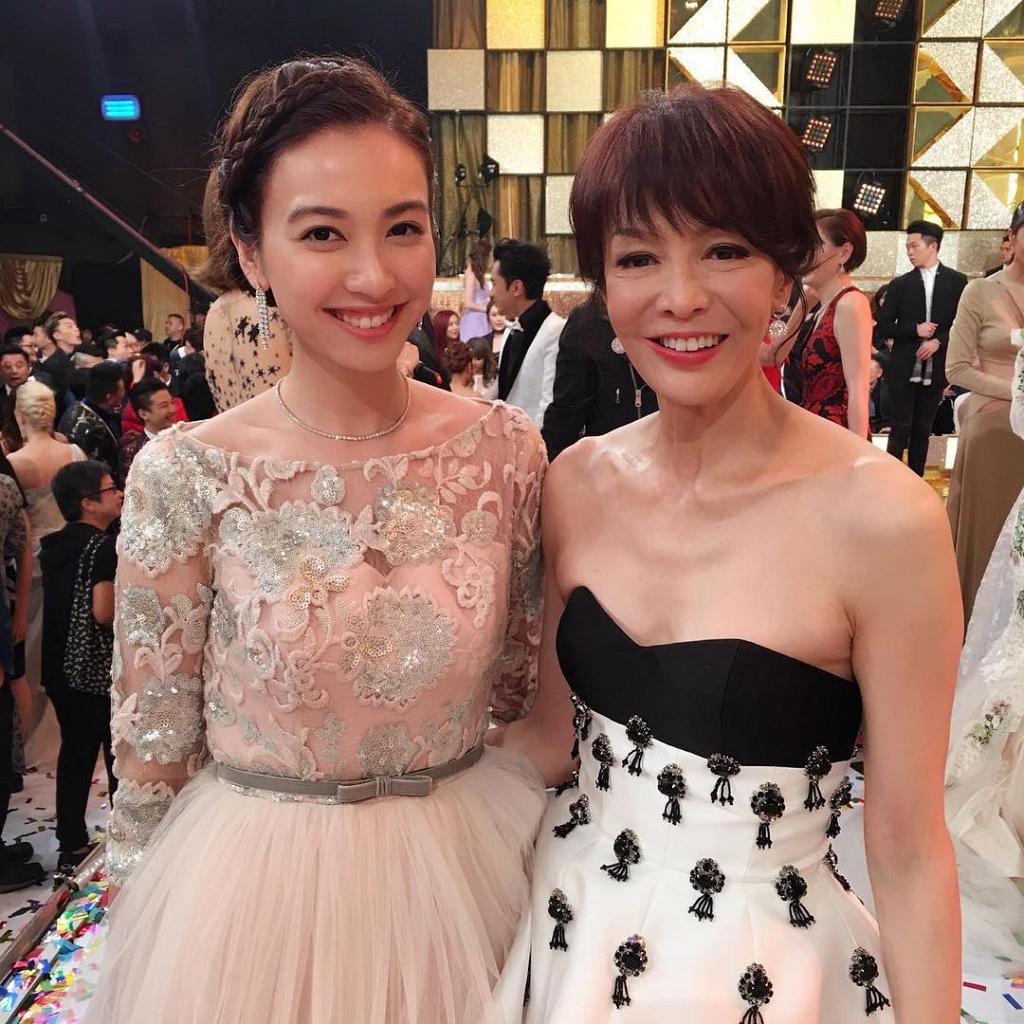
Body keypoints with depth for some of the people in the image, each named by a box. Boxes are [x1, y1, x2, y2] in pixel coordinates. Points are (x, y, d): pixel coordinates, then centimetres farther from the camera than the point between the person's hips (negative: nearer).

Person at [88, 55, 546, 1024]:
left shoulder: (506, 448, -10)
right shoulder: (184, 475, -16)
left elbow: (524, 683, 4)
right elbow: (153, 747, -5)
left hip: (469, 872, 3)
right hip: (252, 893, -2)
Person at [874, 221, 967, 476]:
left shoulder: (957, 281, 4)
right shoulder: (900, 284, 3)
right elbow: (882, 329, 2)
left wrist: (938, 341, -12)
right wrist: (915, 329, -11)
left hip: (935, 369, 1)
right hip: (903, 369, -1)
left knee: (922, 431, 8)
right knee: (900, 429, -2)